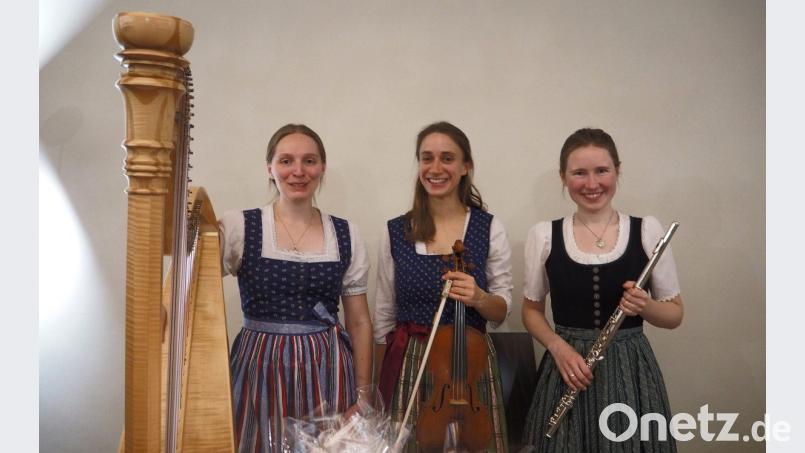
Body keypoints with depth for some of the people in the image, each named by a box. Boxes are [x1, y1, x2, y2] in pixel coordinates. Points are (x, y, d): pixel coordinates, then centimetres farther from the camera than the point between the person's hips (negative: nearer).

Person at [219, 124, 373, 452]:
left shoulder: (345, 235, 3)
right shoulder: (237, 227, -3)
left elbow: (359, 321, 6)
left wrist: (363, 394, 2)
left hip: (328, 371, 2)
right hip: (260, 368, -1)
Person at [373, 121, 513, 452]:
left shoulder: (489, 228, -4)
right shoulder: (395, 232, -1)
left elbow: (503, 310, 1)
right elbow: (384, 316, 6)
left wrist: (479, 298, -20)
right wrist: (380, 384, 7)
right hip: (408, 366, 1)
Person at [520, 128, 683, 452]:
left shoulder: (648, 230, -3)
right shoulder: (543, 235, -2)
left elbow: (675, 314, 4)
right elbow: (532, 310, 7)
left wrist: (645, 306, -17)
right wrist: (557, 345, -10)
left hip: (631, 370, 0)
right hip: (569, 368, 0)